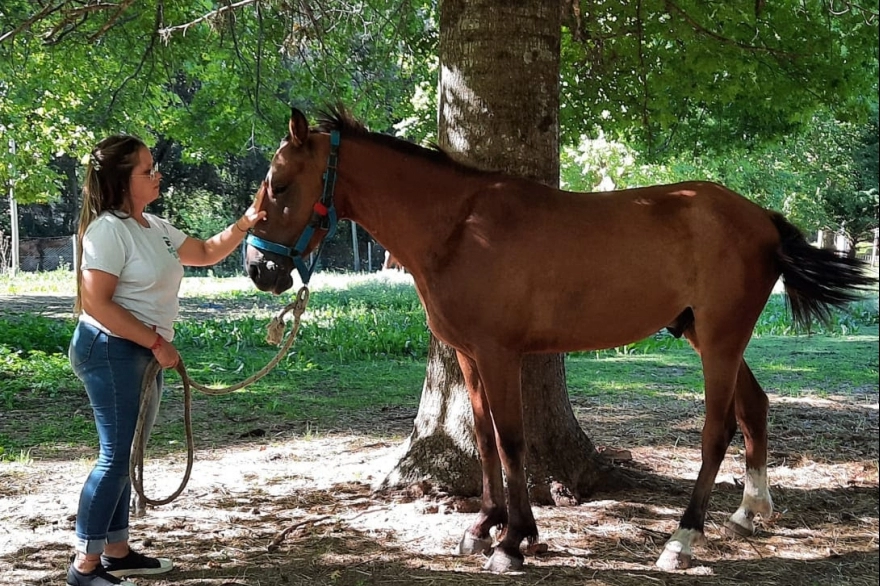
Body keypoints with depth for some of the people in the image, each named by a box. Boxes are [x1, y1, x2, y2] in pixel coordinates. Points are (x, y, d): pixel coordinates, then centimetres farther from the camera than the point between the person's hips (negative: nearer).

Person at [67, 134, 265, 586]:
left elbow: (206, 253, 23)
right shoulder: (108, 229, -16)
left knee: (125, 454, 15)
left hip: (141, 353, 10)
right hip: (110, 350, -10)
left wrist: (247, 221, 8)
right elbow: (97, 303, -22)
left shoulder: (154, 227, 12)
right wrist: (157, 342, -20)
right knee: (117, 456, -9)